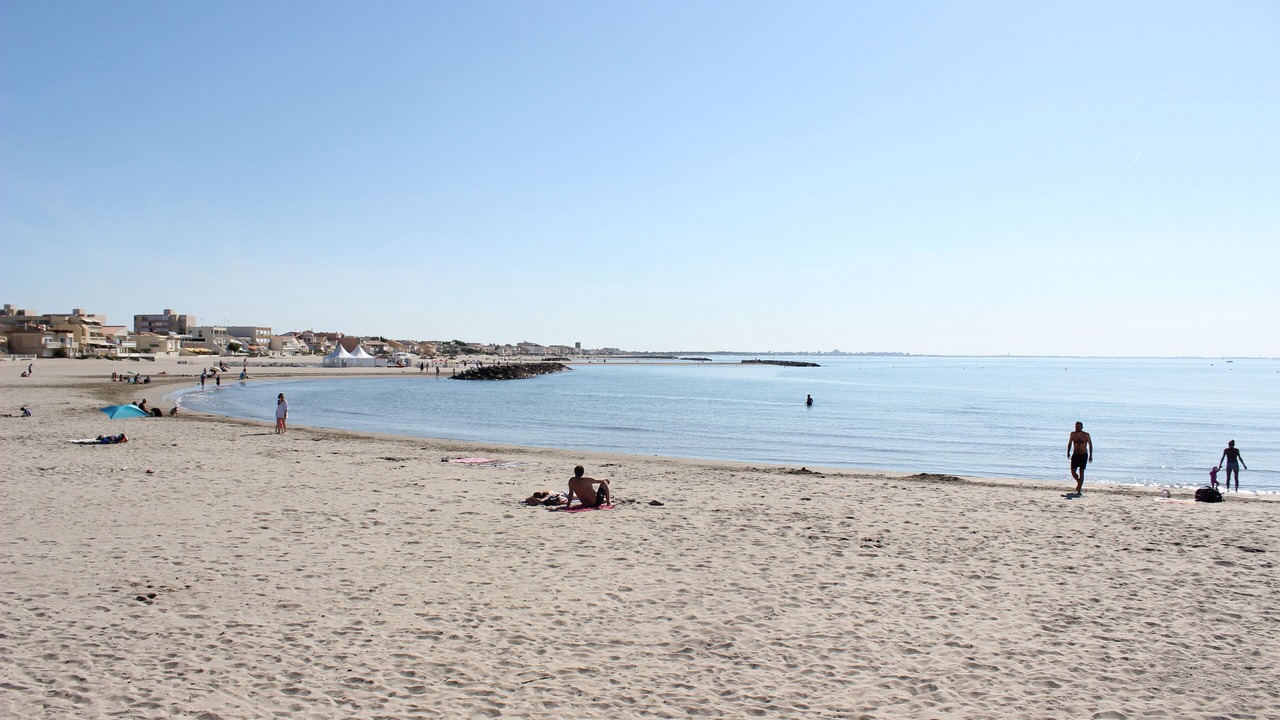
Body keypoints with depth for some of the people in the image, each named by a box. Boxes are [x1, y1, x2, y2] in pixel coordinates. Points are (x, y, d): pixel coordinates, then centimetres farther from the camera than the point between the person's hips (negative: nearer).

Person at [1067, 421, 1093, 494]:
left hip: (1083, 455, -3)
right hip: (1075, 455, 3)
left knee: (1081, 472, -6)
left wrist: (1090, 455, -1)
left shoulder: (1086, 435, -6)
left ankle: (1079, 490, -3)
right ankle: (1079, 482, 31)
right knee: (1073, 472, -1)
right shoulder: (1072, 434, 1)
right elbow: (1069, 443, 13)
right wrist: (1068, 452, 3)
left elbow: (1090, 445, 3)